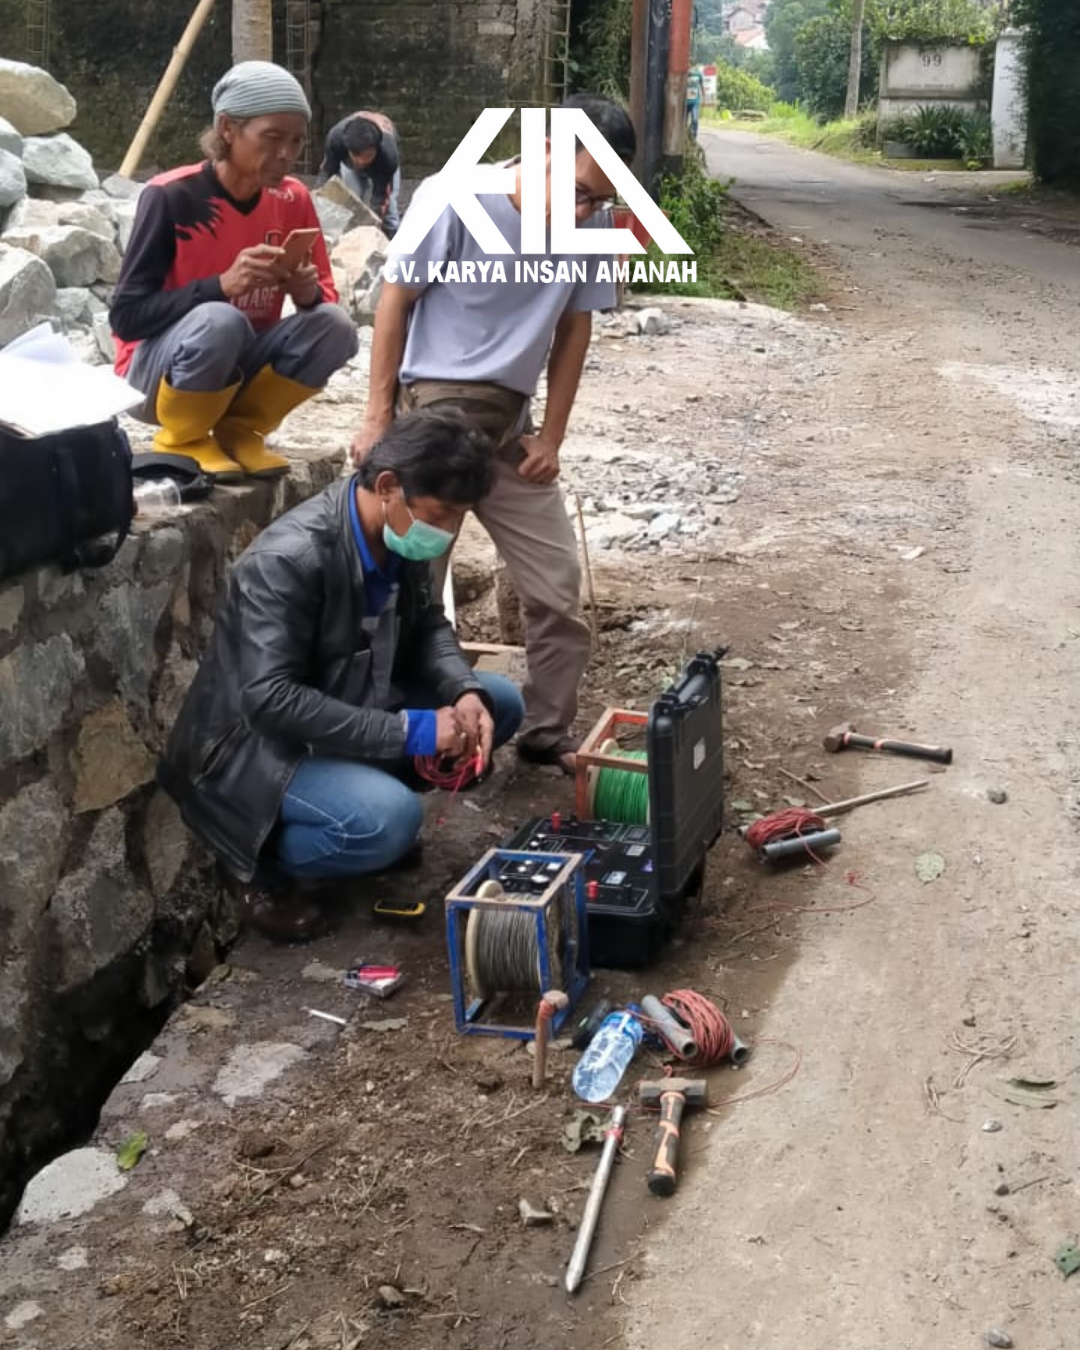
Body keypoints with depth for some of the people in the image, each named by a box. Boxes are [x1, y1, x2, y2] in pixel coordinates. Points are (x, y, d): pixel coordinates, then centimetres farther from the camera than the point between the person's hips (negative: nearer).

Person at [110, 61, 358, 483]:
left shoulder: (293, 199, -3)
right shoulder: (171, 196, -18)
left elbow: (327, 296, 4)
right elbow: (126, 316, -21)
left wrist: (309, 292, -21)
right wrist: (222, 284, -34)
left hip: (239, 367, 5)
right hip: (154, 373, -5)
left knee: (333, 325, -19)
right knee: (219, 320, -36)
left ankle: (239, 430, 0)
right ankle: (184, 440, -8)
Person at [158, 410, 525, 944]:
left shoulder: (401, 538, -6)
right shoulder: (288, 559, -30)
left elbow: (427, 627, 8)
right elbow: (270, 699, -34)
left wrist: (466, 693, -14)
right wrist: (404, 732, -32)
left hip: (346, 711, 8)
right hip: (256, 742, -8)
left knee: (499, 703, 2)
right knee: (391, 818, -33)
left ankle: (371, 788, 13)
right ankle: (263, 865, -5)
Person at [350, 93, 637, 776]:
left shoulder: (593, 225, -5)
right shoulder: (453, 201, -17)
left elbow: (574, 328, 6)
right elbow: (395, 302, -8)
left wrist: (552, 436, 5)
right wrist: (378, 418, -9)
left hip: (512, 421, 5)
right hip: (434, 409, -4)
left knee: (560, 587, 4)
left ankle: (548, 733, 19)